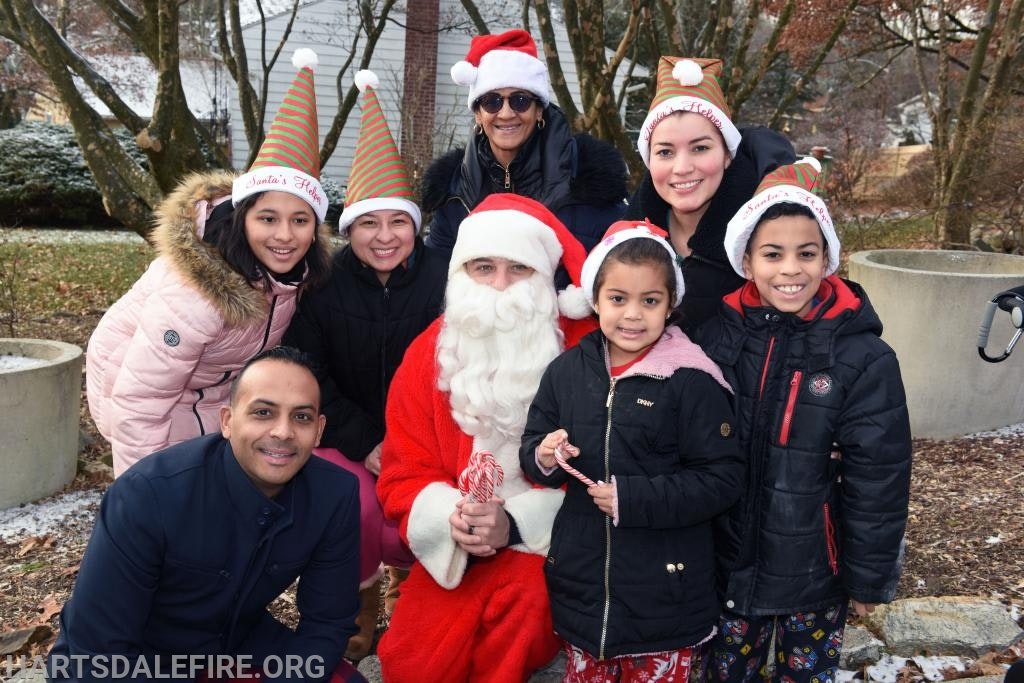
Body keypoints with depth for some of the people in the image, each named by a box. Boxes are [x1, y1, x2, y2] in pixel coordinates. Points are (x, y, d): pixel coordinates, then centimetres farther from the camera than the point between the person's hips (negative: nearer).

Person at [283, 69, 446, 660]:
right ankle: (364, 602, 8)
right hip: (346, 438, 1)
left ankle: (408, 574, 20)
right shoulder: (323, 285, -7)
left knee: (407, 530, -21)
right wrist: (364, 442, -12)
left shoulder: (442, 280, -10)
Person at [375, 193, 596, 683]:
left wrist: (516, 525, -22)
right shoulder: (428, 353, 3)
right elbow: (402, 472, 4)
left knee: (523, 583, -32)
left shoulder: (583, 348, -7)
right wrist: (450, 517, -17)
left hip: (547, 543, -2)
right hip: (455, 550, 2)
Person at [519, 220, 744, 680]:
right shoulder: (565, 371, 1)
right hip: (581, 584, 4)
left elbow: (723, 479, -13)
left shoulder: (691, 381, -13)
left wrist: (634, 498, -21)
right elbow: (531, 449, 9)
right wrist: (544, 457, -14)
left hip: (665, 591, -3)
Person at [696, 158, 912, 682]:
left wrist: (869, 578, -5)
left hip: (813, 574, -2)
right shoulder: (719, 334, -7)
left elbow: (877, 482, -10)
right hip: (729, 561, 3)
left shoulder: (864, 358, -16)